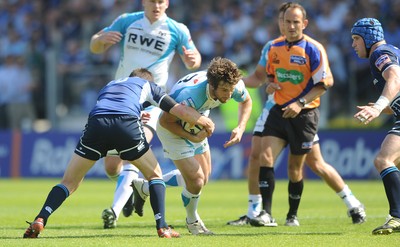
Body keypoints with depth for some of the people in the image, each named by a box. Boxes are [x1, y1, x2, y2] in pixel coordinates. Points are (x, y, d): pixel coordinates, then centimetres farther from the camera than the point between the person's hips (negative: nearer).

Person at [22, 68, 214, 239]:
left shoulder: (110, 85, 43)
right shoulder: (148, 86, 32)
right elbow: (179, 110, 25)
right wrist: (205, 123, 39)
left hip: (96, 122, 2)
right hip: (127, 124, -2)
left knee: (69, 182, 12)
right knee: (155, 175, 20)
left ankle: (40, 220, -9)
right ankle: (162, 227, 7)